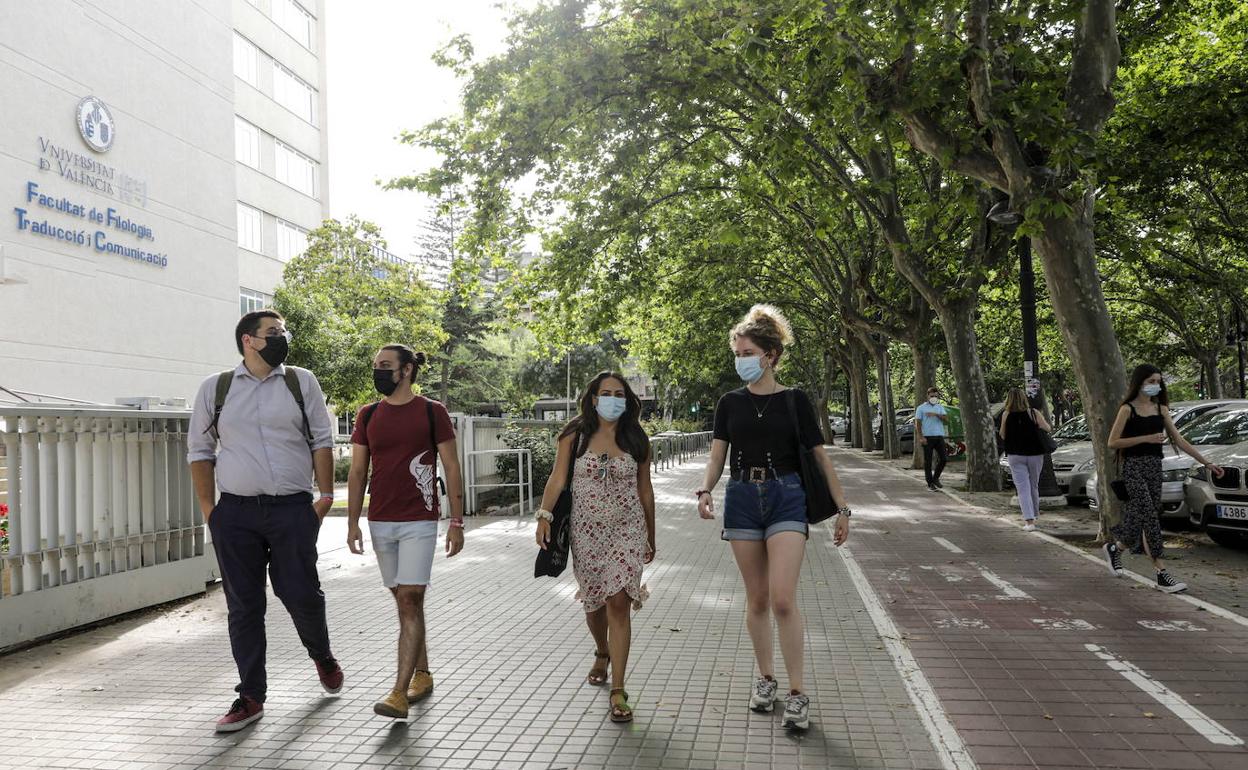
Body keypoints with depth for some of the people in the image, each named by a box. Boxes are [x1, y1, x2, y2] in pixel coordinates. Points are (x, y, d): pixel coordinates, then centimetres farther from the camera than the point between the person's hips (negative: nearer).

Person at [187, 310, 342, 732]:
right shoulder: (215, 388, 6)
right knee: (243, 605, 6)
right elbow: (200, 451, 10)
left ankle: (322, 657, 32)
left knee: (301, 594, 1)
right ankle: (251, 697, 17)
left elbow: (321, 440, 7)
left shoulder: (302, 382, 6)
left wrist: (325, 495, 1)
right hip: (235, 512, 1)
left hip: (293, 508, -1)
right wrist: (209, 510, 5)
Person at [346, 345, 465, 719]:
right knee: (404, 600, 12)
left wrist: (457, 522, -5)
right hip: (380, 523, 5)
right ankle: (422, 675, 26)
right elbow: (357, 472, 10)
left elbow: (452, 468, -1)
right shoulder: (368, 416, 8)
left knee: (410, 600, -10)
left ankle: (400, 693, -11)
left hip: (419, 523, -4)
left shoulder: (432, 412, -3)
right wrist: (352, 523, 3)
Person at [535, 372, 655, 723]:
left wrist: (650, 537, 14)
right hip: (586, 531, 1)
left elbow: (644, 489, 9)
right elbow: (558, 478, -6)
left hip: (627, 529, -1)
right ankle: (603, 653, 46)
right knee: (594, 601, 14)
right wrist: (544, 514, -21)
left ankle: (618, 690, -7)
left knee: (618, 602, -12)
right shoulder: (574, 436, 0)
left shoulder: (636, 440, 3)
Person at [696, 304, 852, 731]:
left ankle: (798, 692, 0)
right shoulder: (730, 402, 5)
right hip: (742, 499, 3)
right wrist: (706, 490, -17)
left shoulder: (795, 401, 0)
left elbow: (820, 457, 4)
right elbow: (716, 456, 3)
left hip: (786, 497, -2)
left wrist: (842, 507, 3)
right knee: (757, 599, 9)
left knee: (783, 599, -12)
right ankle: (765, 677, 26)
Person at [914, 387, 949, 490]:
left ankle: (935, 478, 19)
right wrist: (921, 437, -12)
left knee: (943, 459, 0)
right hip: (927, 437, -4)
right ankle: (930, 483, 5)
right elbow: (918, 423, -3)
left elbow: (946, 420, 0)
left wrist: (936, 415, -16)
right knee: (928, 461, -1)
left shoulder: (940, 407, 13)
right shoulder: (921, 408, 2)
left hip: (939, 436, 4)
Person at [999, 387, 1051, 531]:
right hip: (1035, 454, 1)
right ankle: (1033, 516, 32)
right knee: (1034, 486, 18)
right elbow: (1048, 429, -2)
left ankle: (1029, 521, -15)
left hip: (1015, 456, -1)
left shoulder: (1006, 415, -6)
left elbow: (1002, 436, -2)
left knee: (1023, 488, -3)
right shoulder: (1033, 413, -6)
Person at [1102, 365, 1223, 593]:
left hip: (1154, 467, 6)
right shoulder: (1128, 409, -5)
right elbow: (1112, 442, -9)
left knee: (1141, 518, 6)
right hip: (1134, 467, -6)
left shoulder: (1161, 409, 12)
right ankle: (1161, 574, -14)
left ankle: (1114, 548, 31)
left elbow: (1179, 440, 11)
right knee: (1150, 516, -13)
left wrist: (1206, 463, 6)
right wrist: (1146, 438, -14)